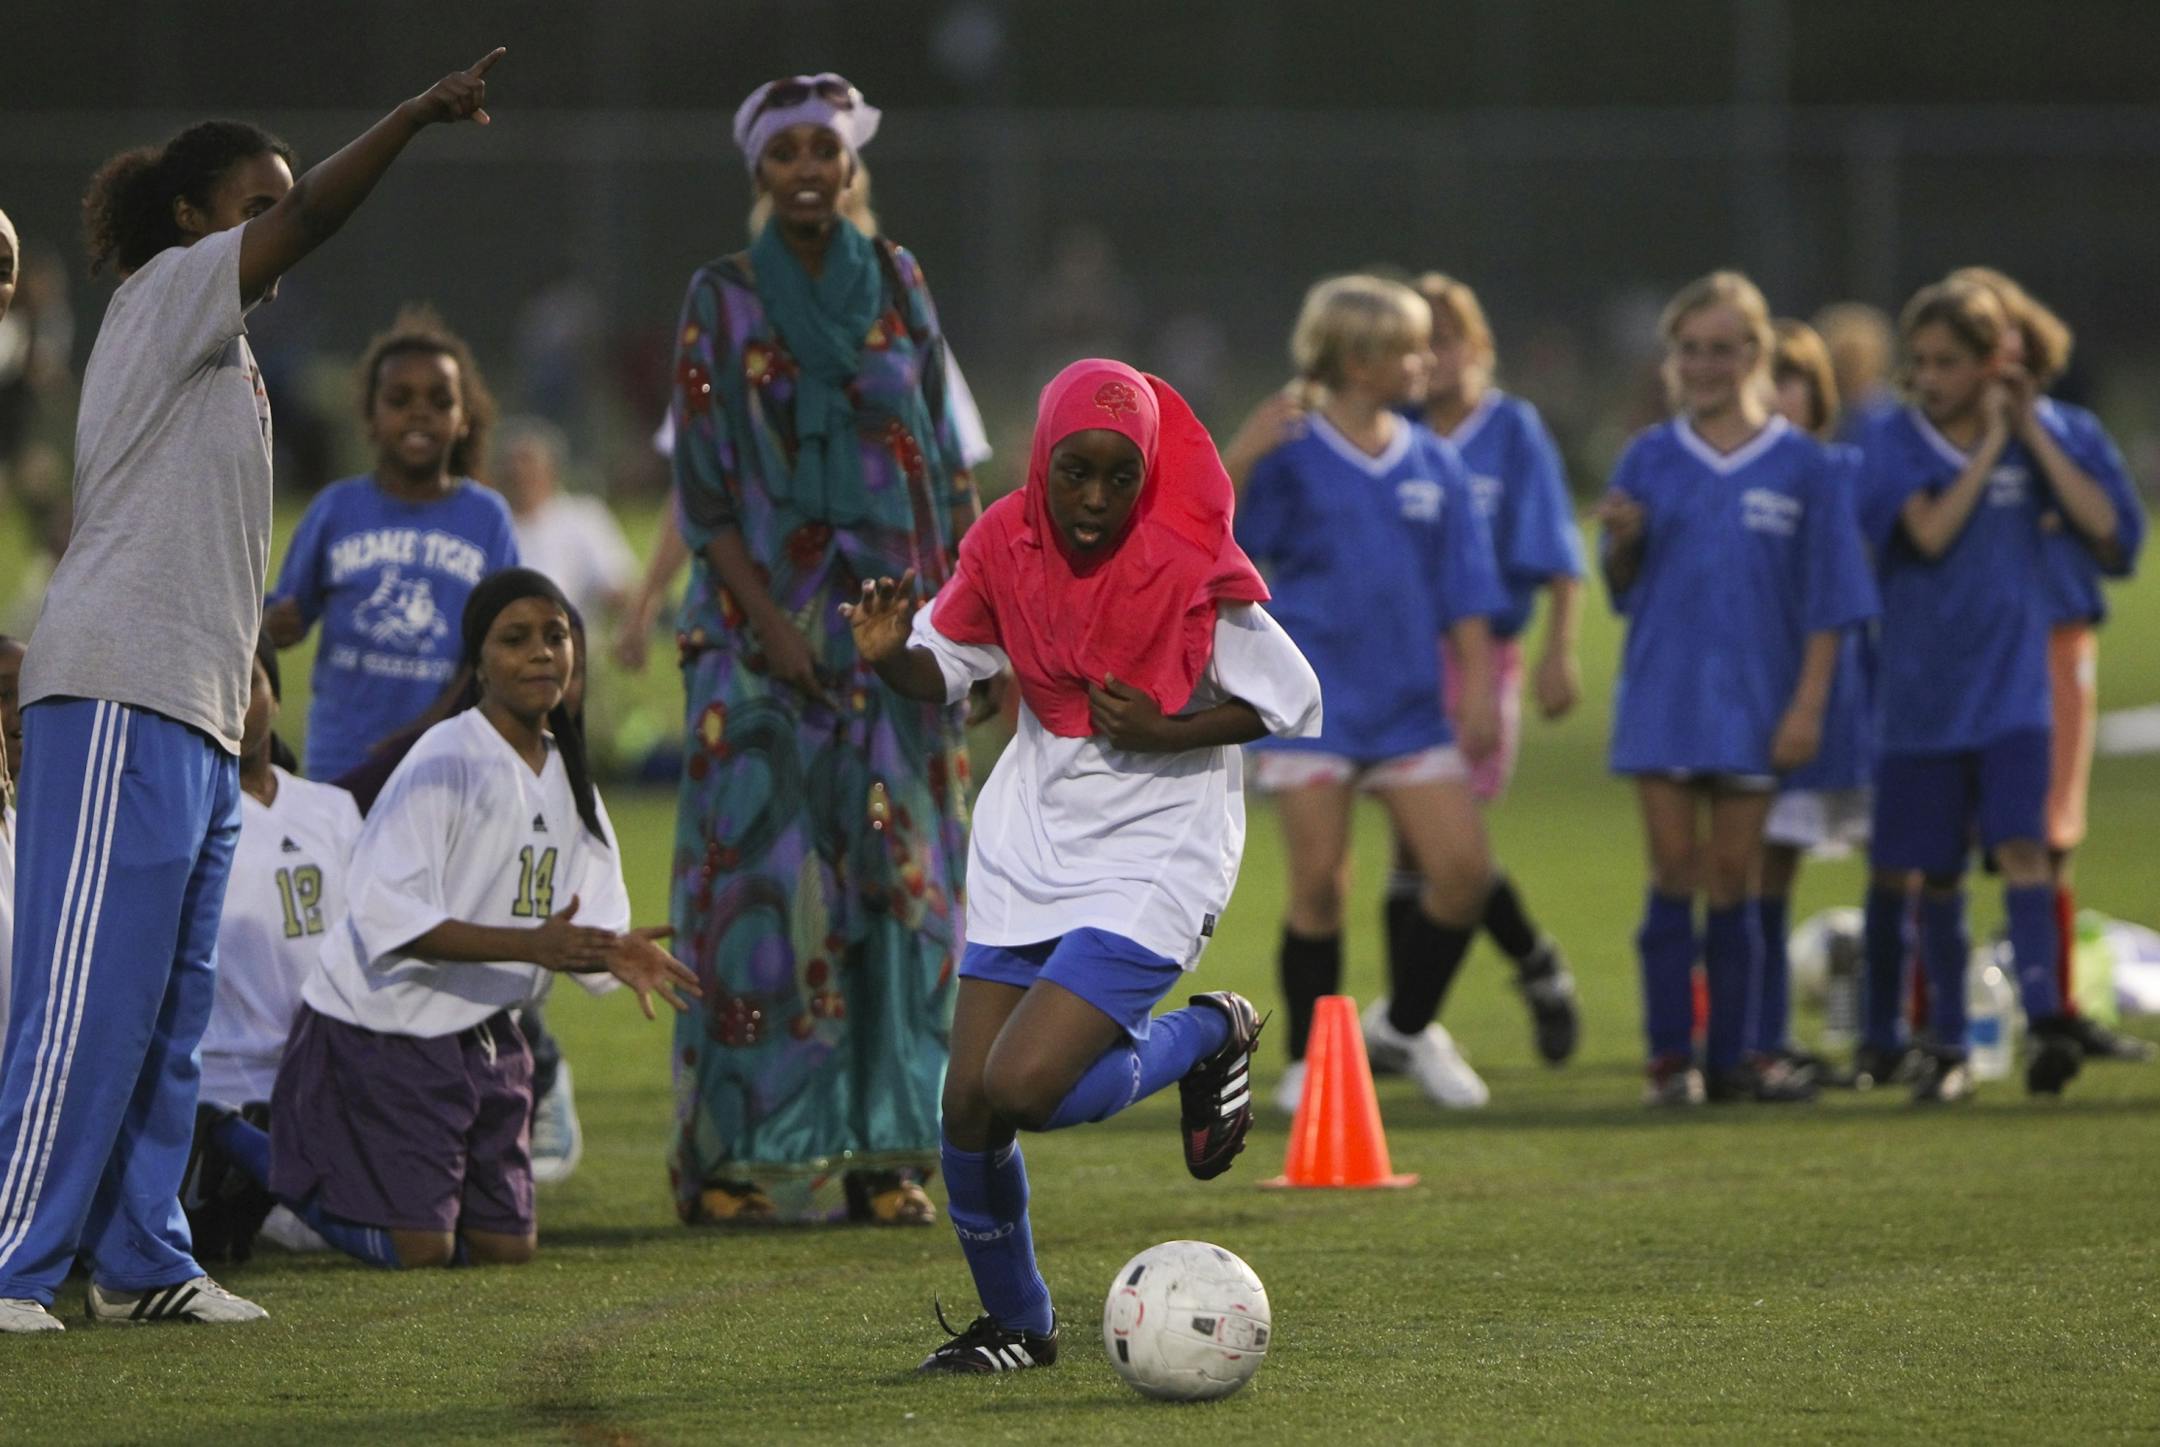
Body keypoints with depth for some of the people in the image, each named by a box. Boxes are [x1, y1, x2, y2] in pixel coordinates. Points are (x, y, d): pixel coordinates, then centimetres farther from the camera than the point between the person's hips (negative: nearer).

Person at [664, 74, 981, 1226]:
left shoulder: (896, 284, 9)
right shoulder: (722, 301, 2)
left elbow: (945, 459, 10)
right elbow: (702, 486, -2)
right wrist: (768, 622, -13)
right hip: (764, 632, -2)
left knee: (897, 878, -1)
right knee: (761, 880, -7)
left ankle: (884, 1153, 2)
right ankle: (743, 1156, -4)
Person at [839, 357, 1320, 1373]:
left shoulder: (1192, 562, -17)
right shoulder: (1006, 544, -5)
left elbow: (1293, 700, -7)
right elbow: (945, 669, 9)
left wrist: (1166, 733, -19)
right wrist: (890, 658, -13)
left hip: (1155, 858, -5)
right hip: (1027, 849, 5)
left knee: (1026, 1088, -20)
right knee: (967, 1104, 2)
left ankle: (1208, 1037, 7)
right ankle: (1015, 1324, 25)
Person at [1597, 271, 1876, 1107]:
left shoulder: (1801, 466, 0)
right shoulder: (1649, 459, 4)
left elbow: (1828, 604, 0)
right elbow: (1624, 588, 8)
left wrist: (1808, 704, -7)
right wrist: (1623, 542, -13)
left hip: (1752, 703, -1)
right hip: (1662, 694, 1)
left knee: (1733, 876, 3)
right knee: (1674, 871, -2)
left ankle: (1732, 1058, 10)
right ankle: (1670, 1057, 1)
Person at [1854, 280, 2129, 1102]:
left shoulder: (2036, 433, 2)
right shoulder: (1896, 444, -2)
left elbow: (2102, 524, -9)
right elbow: (1931, 532, -18)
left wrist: (2029, 432, -10)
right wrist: (1988, 443, -15)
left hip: (2011, 687, -1)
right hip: (1922, 689, 1)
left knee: (2020, 845, -18)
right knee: (1934, 873, 7)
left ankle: (2047, 1024, -27)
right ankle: (1947, 1048, 18)